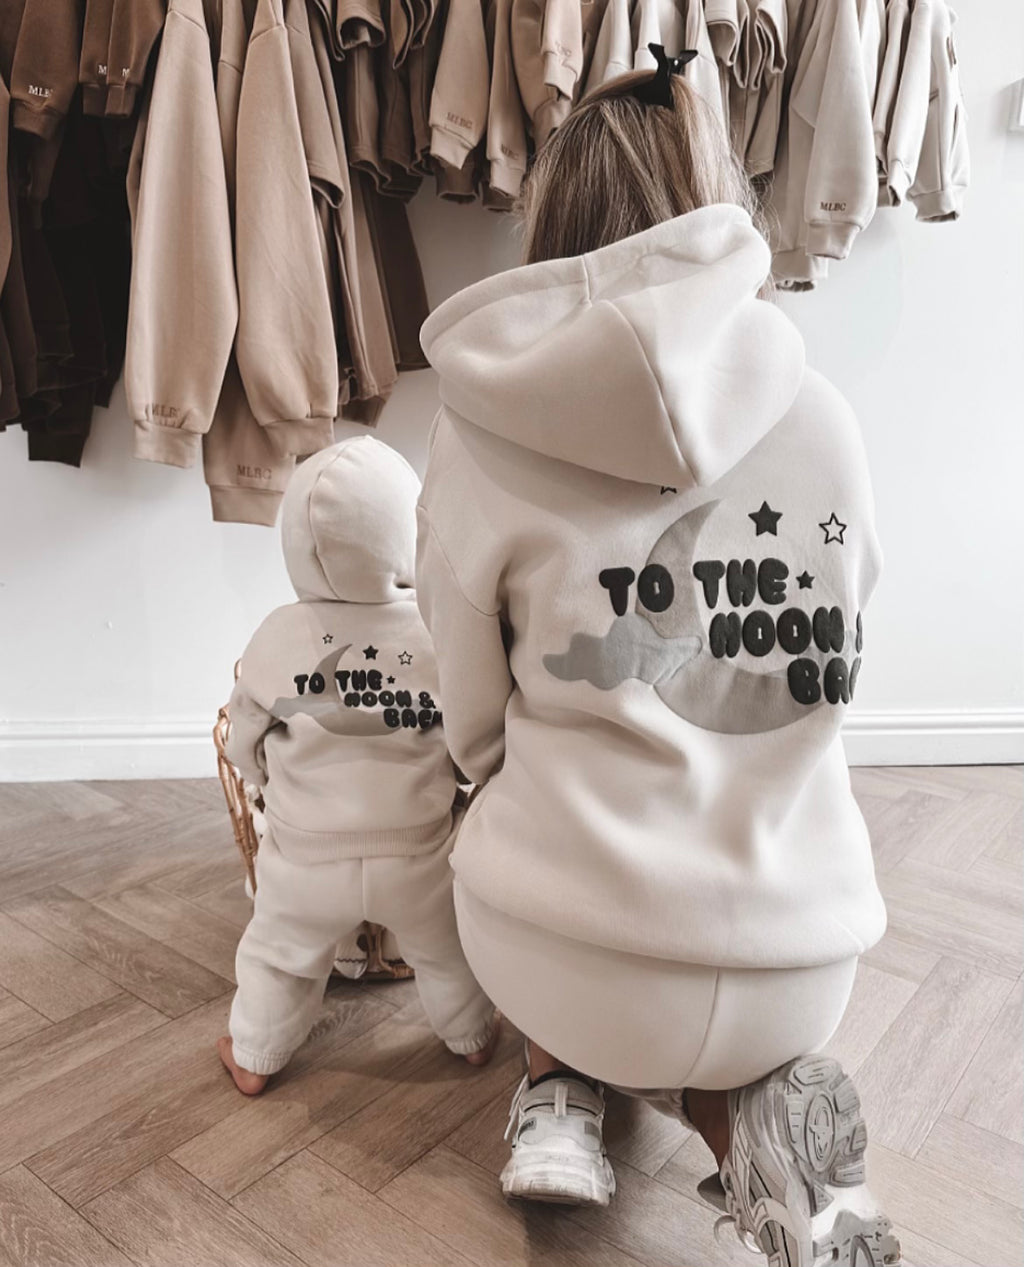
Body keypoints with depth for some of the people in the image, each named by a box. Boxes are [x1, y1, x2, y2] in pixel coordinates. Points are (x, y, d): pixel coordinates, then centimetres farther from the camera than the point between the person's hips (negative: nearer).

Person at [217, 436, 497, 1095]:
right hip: (418, 854, 0)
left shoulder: (278, 635, -14)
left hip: (307, 856, 0)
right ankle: (473, 1036, 47)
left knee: (280, 955, 25)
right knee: (446, 950, 26)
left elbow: (246, 745, -1)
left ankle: (255, 1057, 45)